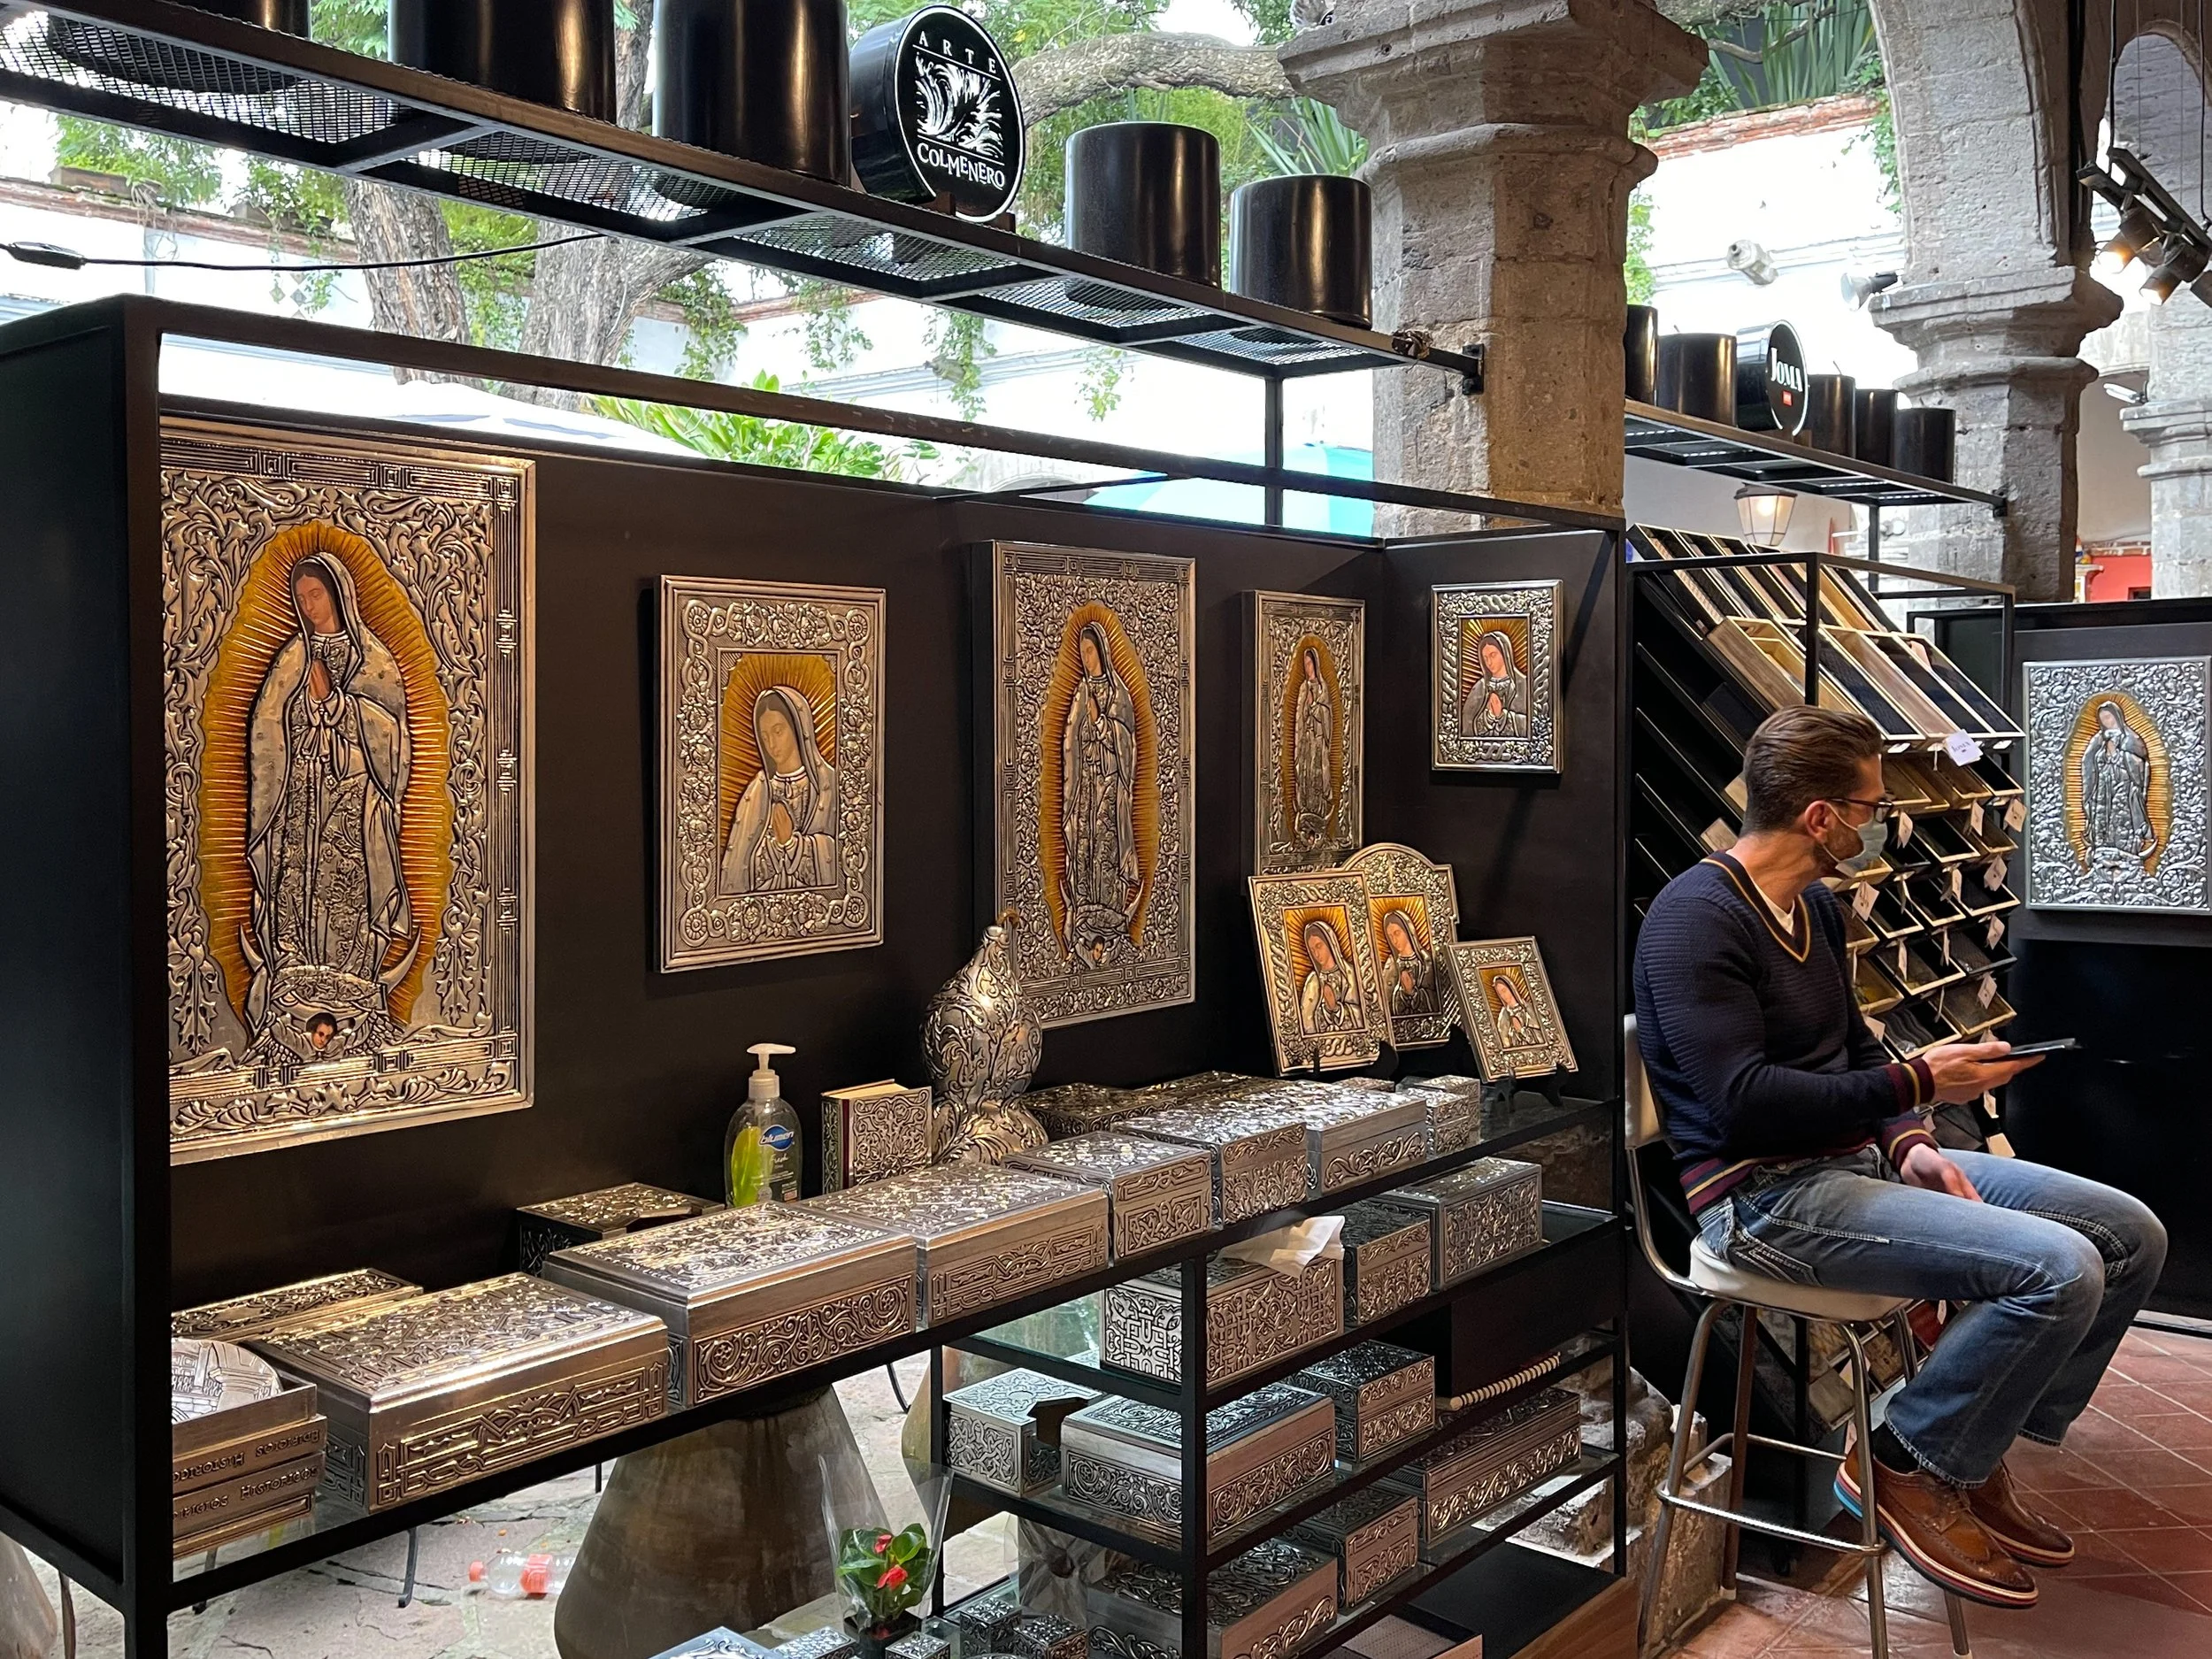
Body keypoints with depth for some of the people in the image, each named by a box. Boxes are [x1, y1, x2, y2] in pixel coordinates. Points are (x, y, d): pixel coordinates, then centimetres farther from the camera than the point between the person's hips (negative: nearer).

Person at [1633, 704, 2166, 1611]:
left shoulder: (1817, 908, 14)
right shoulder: (1695, 918, -17)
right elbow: (1744, 1100, -25)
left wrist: (1908, 1144, 2)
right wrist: (1915, 1083, -18)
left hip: (1858, 1159, 10)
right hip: (1767, 1196, -10)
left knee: (2131, 1234, 3)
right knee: (2059, 1270, -23)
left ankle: (1976, 1455, 12)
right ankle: (1904, 1468, -2)